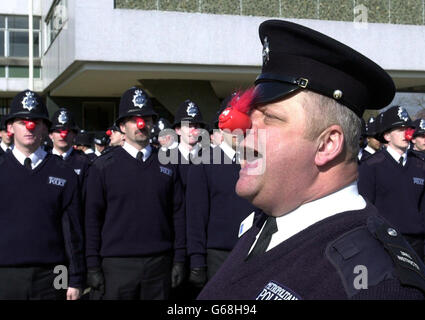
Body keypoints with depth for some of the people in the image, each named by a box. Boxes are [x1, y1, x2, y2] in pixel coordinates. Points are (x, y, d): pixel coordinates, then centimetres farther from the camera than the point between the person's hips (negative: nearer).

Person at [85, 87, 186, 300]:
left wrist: (179, 260, 4)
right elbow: (92, 218, 0)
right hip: (116, 265, -2)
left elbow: (178, 214, 9)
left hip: (159, 264, 2)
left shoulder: (167, 165, 9)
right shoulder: (103, 166, 2)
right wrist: (93, 267, -5)